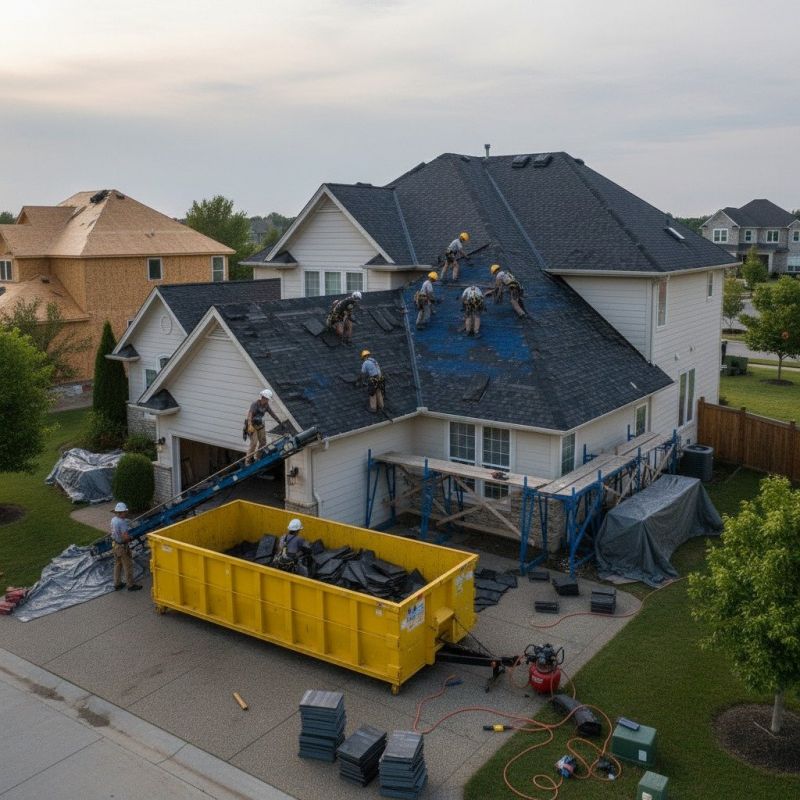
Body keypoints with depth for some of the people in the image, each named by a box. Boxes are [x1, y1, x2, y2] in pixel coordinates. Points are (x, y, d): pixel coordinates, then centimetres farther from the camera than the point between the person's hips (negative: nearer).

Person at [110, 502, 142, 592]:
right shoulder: (122, 523, -30)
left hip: (115, 545, 8)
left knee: (117, 565, 21)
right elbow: (126, 537, -32)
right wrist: (130, 538, -12)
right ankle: (131, 585, 21)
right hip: (122, 547, -8)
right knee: (128, 566, 8)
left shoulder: (113, 519, -3)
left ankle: (117, 584, 33)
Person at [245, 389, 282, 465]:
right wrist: (250, 426, -48)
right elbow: (250, 414, -35)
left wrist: (279, 422, 11)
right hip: (252, 426, -8)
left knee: (263, 442, 7)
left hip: (260, 425, 8)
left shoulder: (266, 405, 1)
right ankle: (248, 460, -11)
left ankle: (257, 458, 20)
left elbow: (272, 413, 10)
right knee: (254, 442, -17)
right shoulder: (255, 405, -22)